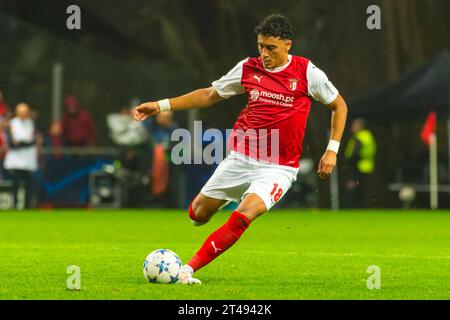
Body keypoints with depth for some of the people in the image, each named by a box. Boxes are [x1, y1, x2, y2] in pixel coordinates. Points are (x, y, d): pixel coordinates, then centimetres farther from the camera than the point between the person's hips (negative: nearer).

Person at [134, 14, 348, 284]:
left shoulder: (307, 72, -7)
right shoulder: (248, 68, 1)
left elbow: (339, 105, 6)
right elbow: (210, 95, 13)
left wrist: (332, 149, -3)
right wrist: (161, 105, 7)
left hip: (278, 168, -4)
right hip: (240, 158, 4)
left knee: (243, 217, -26)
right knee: (198, 214, 10)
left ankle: (188, 270, -21)